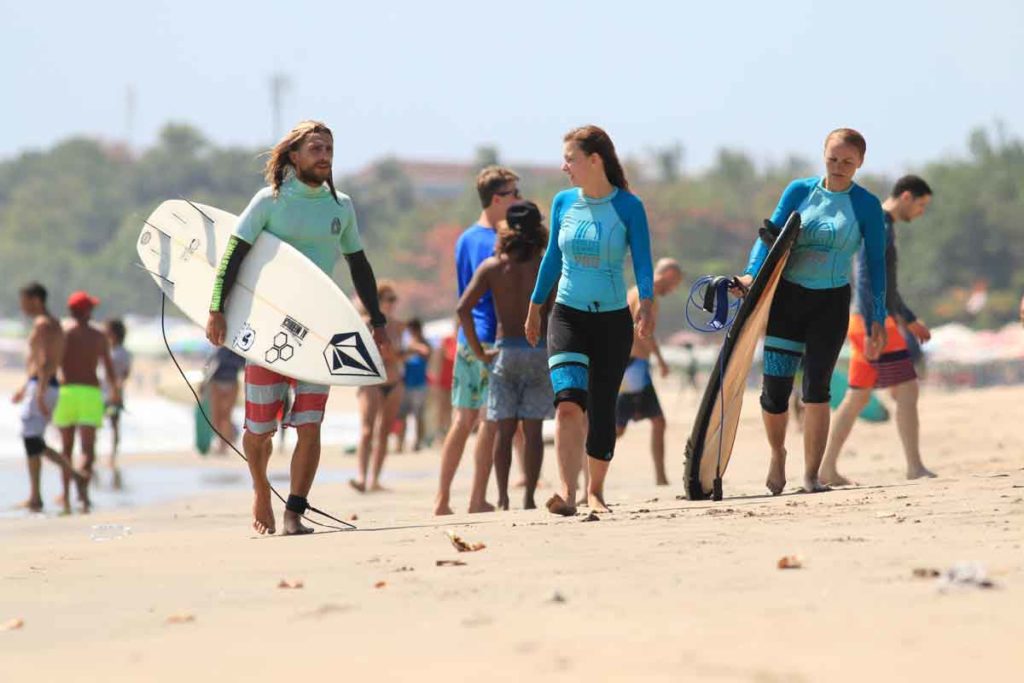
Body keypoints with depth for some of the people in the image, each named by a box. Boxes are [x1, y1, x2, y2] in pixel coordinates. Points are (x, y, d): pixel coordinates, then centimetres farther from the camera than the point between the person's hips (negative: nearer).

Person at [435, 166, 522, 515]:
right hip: (492, 339, -8)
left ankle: (442, 499, 7)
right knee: (492, 420, -3)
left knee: (463, 419, 9)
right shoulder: (497, 243, -12)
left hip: (466, 339, 8)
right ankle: (478, 500, -3)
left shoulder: (464, 239, 14)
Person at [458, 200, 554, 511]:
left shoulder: (492, 266, 0)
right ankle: (528, 498, -1)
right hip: (539, 351, -1)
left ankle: (502, 497, 0)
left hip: (505, 351, 1)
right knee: (532, 430, 2)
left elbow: (464, 307, -7)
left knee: (504, 429, 5)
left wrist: (479, 351, -2)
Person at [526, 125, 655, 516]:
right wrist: (534, 308, 20)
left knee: (601, 410, 6)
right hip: (568, 316, 1)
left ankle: (595, 492, 25)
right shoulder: (563, 203, 3)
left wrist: (646, 303, -26)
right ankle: (567, 494, -28)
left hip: (613, 320, -1)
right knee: (568, 401, -20)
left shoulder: (628, 207, -6)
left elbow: (642, 262, -9)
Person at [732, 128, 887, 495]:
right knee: (775, 389, 0)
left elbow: (875, 264, 0)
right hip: (786, 296, 1)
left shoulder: (866, 206, -1)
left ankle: (811, 475, -1)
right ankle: (777, 454, 28)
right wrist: (752, 273, -22)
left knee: (816, 386, -9)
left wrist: (877, 319, -5)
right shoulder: (800, 191, 1)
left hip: (831, 302, -1)